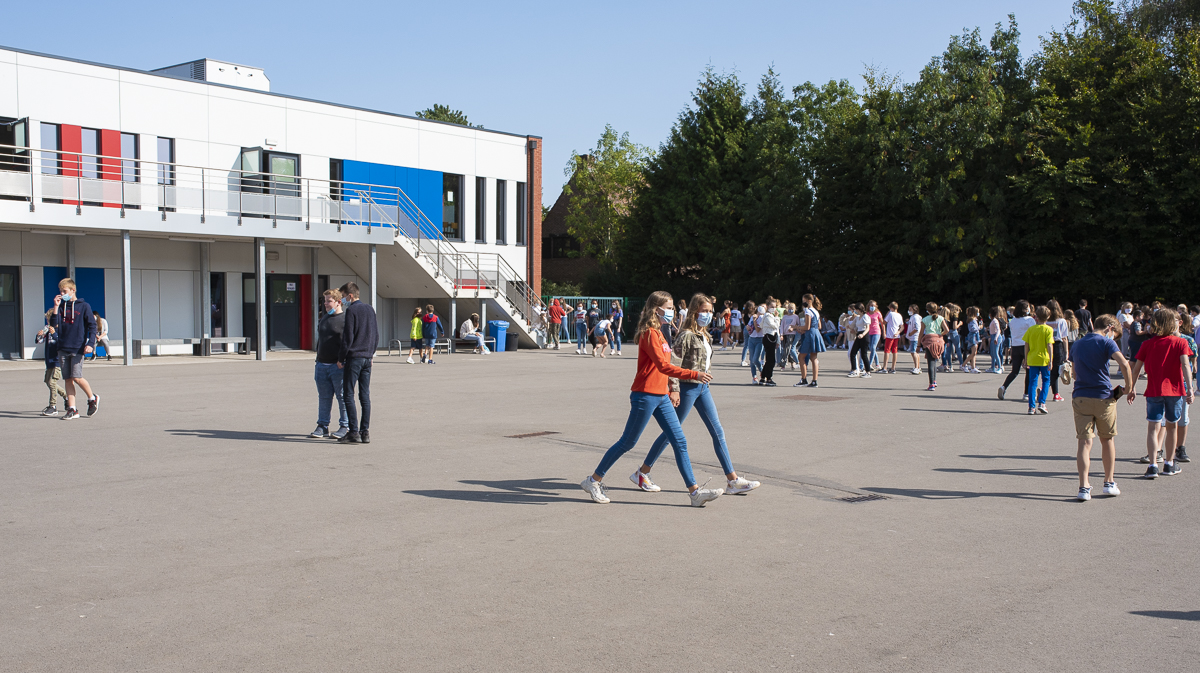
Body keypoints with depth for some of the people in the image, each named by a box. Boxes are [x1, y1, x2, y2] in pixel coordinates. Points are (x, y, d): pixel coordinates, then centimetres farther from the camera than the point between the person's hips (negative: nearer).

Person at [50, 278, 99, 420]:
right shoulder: (61, 306, 12)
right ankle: (72, 409, 7)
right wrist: (56, 307, -7)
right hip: (63, 348, 5)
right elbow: (54, 325, 0)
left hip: (78, 348, -5)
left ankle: (93, 398, 11)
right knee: (68, 379, 4)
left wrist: (90, 344, -12)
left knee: (77, 377, -12)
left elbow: (92, 326, -1)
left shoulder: (83, 306, 1)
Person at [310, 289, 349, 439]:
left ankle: (345, 427, 8)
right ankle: (322, 427, 15)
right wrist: (318, 360, 18)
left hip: (338, 366, -7)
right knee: (324, 397, 10)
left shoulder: (346, 318, -7)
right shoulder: (324, 316, 16)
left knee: (343, 397, 0)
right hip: (322, 364, 7)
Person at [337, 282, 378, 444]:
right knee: (365, 396, 8)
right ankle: (365, 432, 7)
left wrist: (341, 358, -4)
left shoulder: (351, 311, -10)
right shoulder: (370, 310, 12)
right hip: (367, 358, 7)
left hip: (354, 358, -7)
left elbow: (348, 337, -12)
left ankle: (354, 432, -7)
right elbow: (376, 335, 15)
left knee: (349, 395, -3)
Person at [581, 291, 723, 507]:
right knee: (627, 442, 0)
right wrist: (694, 375, -28)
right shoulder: (649, 334, -14)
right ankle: (593, 481, 14)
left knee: (679, 441, 2)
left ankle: (695, 492, 2)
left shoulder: (658, 333, 16)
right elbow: (663, 366, -24)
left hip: (661, 397, 9)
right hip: (645, 396, -9)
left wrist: (669, 392, 21)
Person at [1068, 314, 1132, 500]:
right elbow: (1124, 364, -19)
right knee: (1107, 439, 15)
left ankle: (1084, 487, -11)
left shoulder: (1078, 344, 14)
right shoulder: (1106, 342, -5)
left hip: (1080, 397, 3)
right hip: (1103, 397, -3)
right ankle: (1109, 483, 23)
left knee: (1084, 442, -1)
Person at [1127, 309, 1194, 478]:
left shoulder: (1148, 344, 3)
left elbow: (1136, 368, 1)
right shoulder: (1180, 343, -1)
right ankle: (1169, 464, 27)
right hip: (1174, 390, 0)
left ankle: (1153, 465, -18)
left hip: (1154, 391, 0)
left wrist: (1132, 388, 10)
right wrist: (1189, 388, -19)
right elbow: (1185, 364, -14)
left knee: (1153, 427, -3)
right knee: (1171, 426, 16)